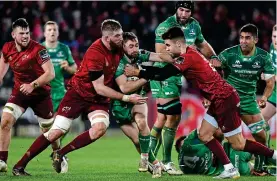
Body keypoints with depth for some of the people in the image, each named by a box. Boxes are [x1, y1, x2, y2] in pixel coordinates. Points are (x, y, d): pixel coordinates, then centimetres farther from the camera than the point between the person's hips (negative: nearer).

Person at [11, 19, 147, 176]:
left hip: (99, 99, 5)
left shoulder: (118, 48, -8)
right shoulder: (95, 53, -28)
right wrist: (126, 98, -24)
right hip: (79, 94, -5)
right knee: (57, 131, -10)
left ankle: (60, 154, -9)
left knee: (100, 128, -24)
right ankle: (20, 166, 2)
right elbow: (99, 88, -25)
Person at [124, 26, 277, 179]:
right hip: (218, 101, 10)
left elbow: (162, 75, -23)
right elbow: (164, 70, 16)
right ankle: (230, 170, 10)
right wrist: (143, 66, 9)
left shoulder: (187, 57, -20)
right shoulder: (188, 55, 10)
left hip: (225, 99, -10)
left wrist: (137, 72, -14)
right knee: (204, 135, 9)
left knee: (238, 145, -3)